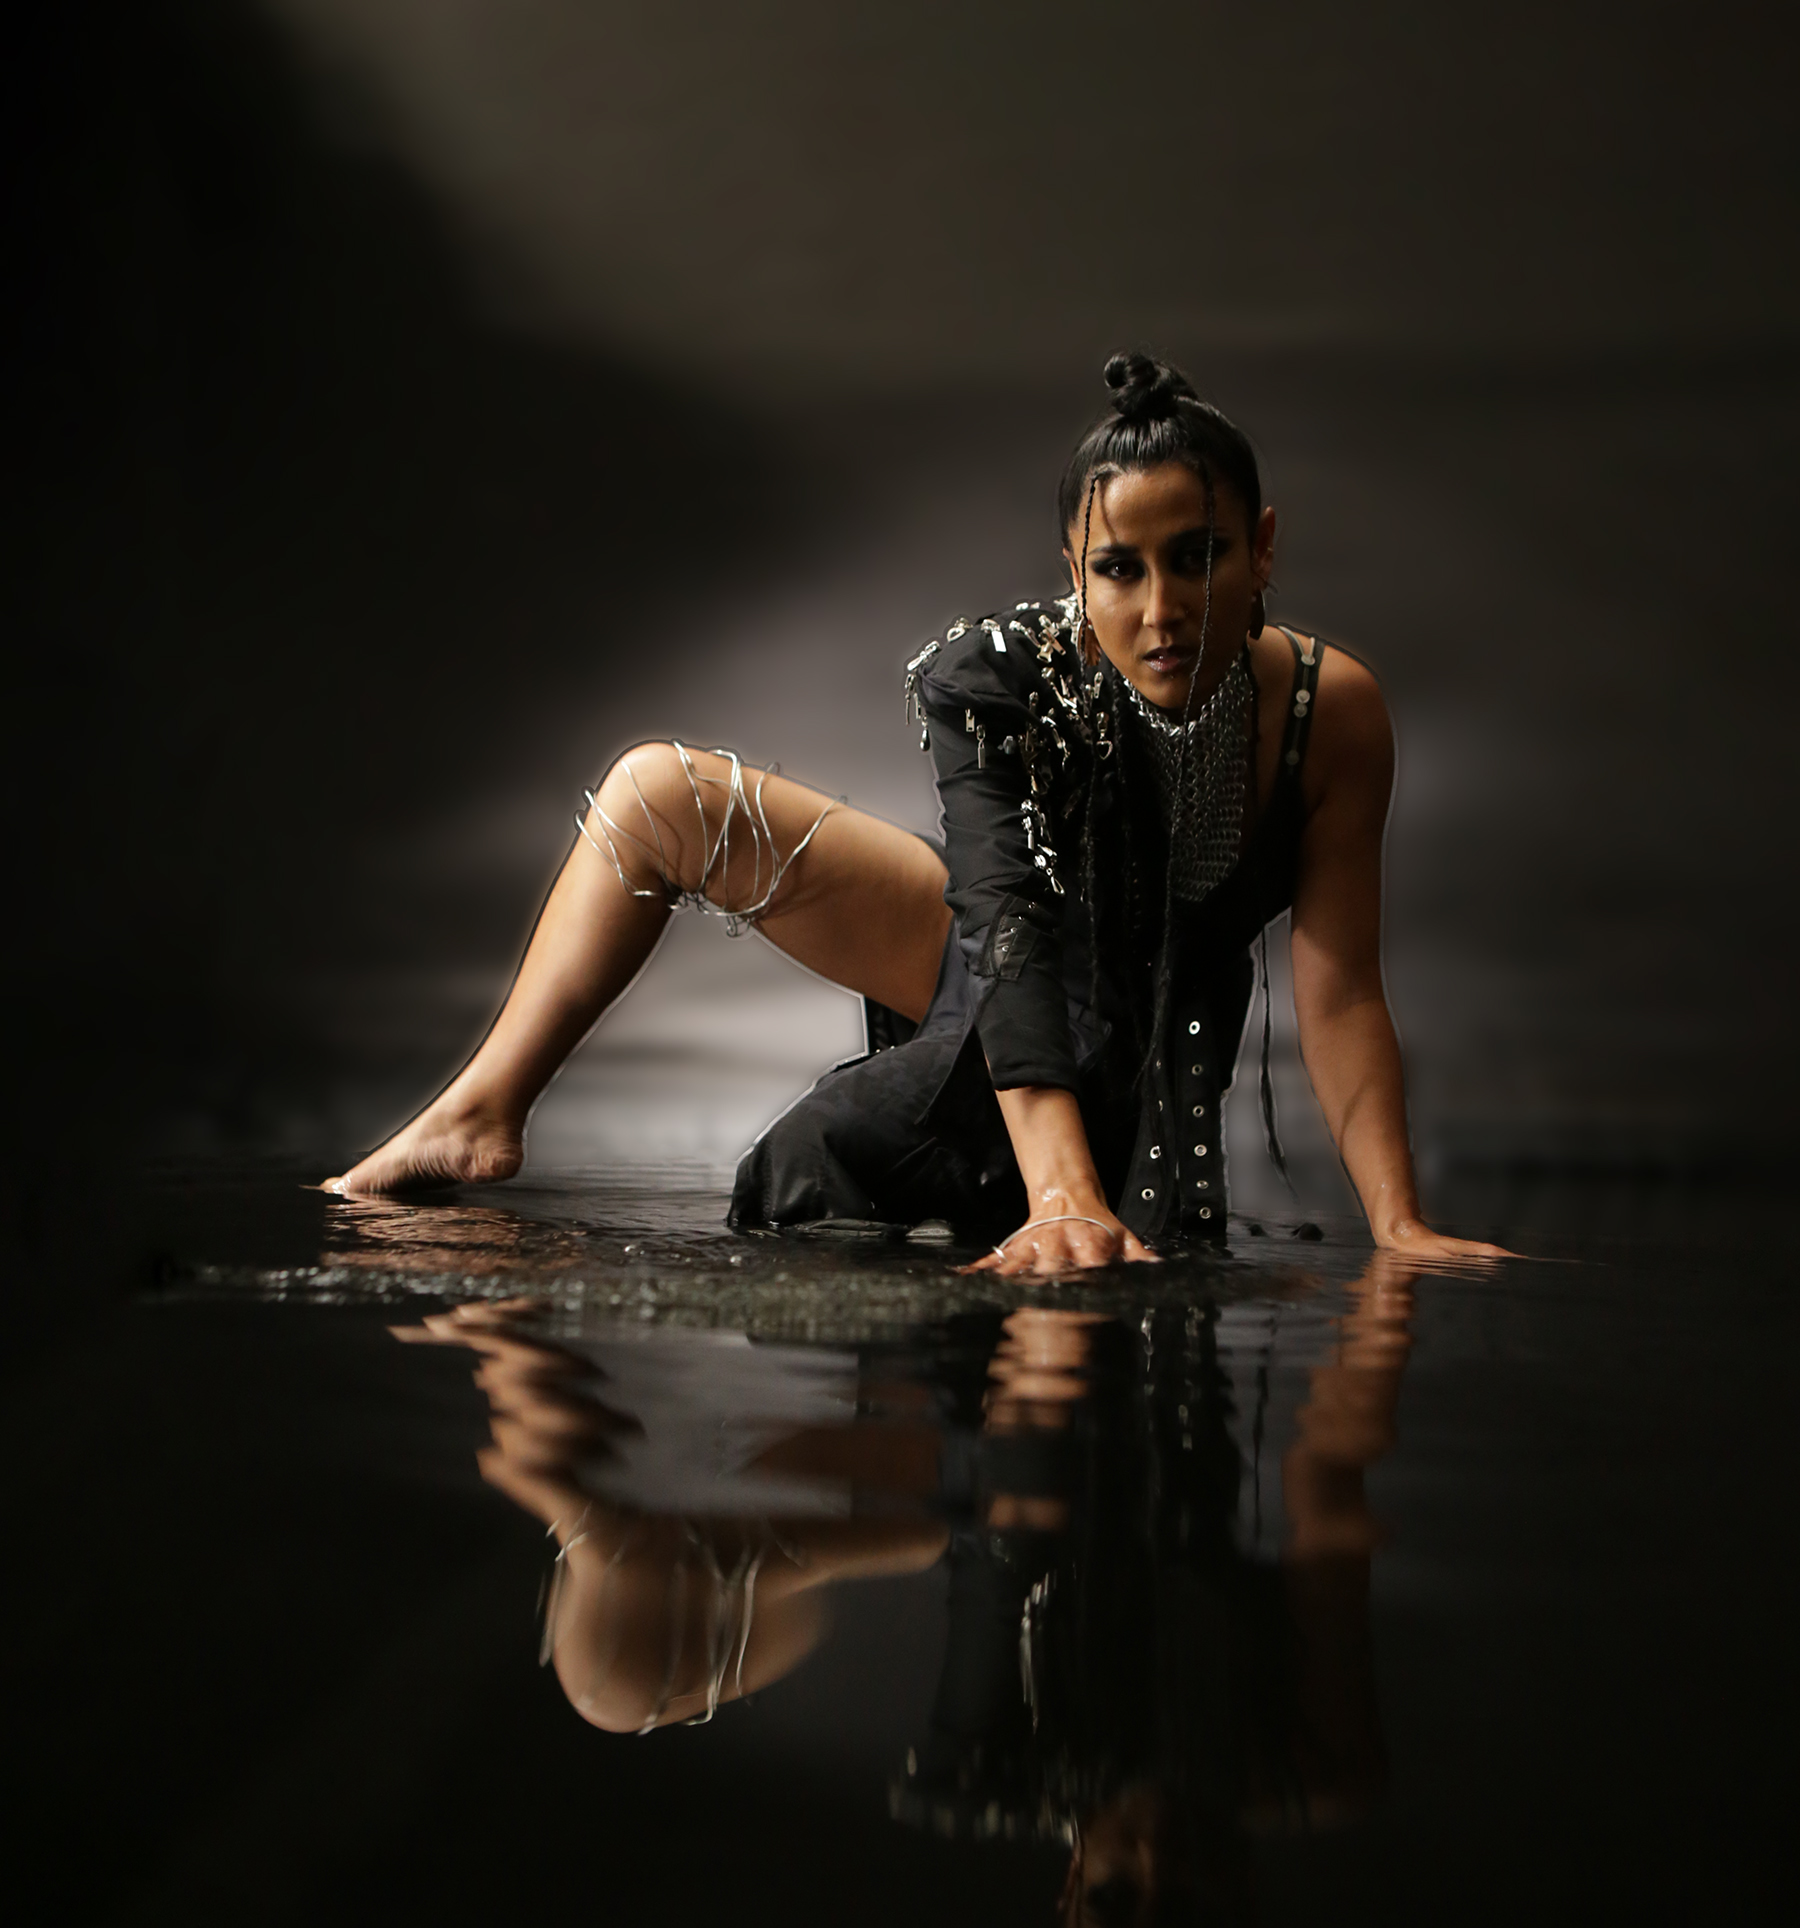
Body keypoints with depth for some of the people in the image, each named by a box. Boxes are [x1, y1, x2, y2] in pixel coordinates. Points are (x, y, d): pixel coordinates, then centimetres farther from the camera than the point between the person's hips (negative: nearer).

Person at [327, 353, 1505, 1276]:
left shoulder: (1330, 712, -27)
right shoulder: (1002, 676, -29)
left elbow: (1340, 993, -24)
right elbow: (1009, 922, -40)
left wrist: (1400, 1225, -34)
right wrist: (1064, 1193, -52)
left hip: (1129, 1058, 0)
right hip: (993, 957, 0)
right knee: (662, 791, -9)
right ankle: (483, 1112, -1)